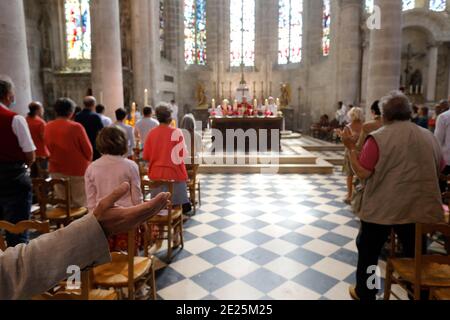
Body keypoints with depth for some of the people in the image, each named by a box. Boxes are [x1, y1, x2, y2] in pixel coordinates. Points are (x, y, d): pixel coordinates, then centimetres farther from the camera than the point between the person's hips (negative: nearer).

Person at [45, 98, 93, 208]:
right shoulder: (76, 127, -17)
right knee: (81, 203, 6)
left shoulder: (48, 128, -2)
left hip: (56, 170, 5)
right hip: (77, 170, -5)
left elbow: (48, 147, 9)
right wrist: (87, 161, 9)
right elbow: (88, 150, -11)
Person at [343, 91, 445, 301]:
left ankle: (364, 294, 30)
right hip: (419, 208, 4)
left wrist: (351, 147, -7)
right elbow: (439, 169, 16)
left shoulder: (378, 138, -14)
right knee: (415, 255, 19)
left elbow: (362, 173, -15)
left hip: (382, 208, -4)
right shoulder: (428, 136, 4)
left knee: (368, 251, 16)